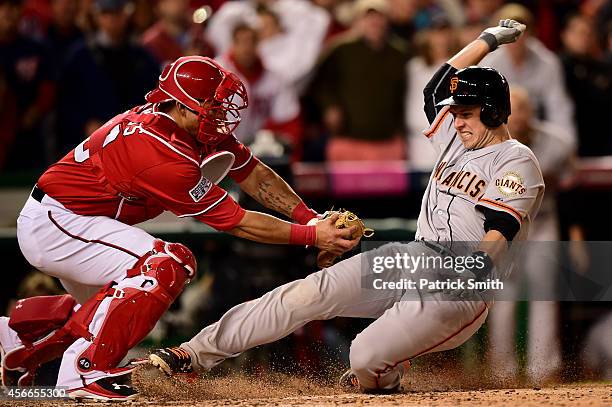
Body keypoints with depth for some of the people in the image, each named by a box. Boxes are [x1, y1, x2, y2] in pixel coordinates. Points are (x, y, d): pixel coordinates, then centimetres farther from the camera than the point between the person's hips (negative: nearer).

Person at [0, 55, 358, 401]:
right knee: (168, 264, -25)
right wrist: (311, 236, -21)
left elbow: (255, 175, 4)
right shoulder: (164, 153, -29)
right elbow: (235, 222, -23)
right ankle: (87, 370, -23)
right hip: (53, 225, -10)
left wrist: (311, 217, -8)